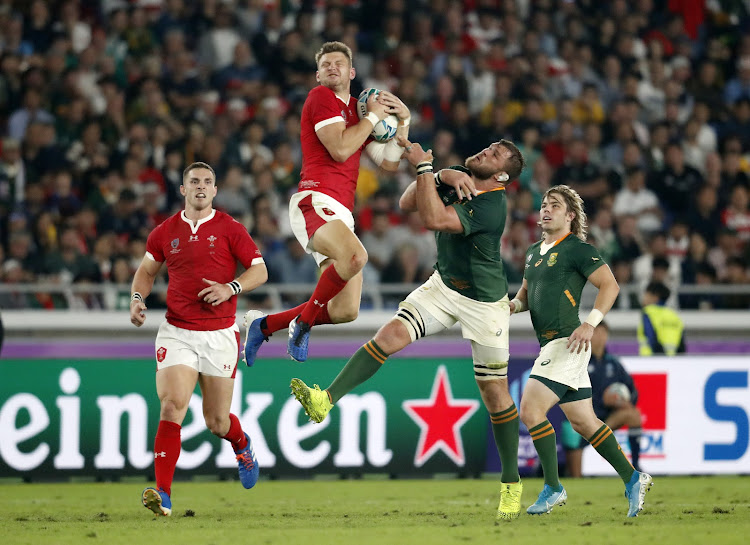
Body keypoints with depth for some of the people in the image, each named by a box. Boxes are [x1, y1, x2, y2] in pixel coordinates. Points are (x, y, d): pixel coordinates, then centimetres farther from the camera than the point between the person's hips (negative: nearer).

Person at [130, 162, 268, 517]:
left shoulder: (229, 229, -1)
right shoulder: (165, 232, 7)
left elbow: (260, 271, 0)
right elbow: (147, 270, 22)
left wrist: (230, 288, -17)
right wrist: (137, 298, 3)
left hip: (220, 334, -1)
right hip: (176, 333, 1)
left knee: (217, 422, 6)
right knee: (172, 407, -17)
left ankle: (241, 444, 44)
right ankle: (162, 495, -20)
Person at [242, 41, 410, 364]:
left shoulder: (356, 109, 26)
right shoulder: (321, 97, 2)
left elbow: (390, 163, 25)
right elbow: (340, 150, -11)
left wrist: (403, 121, 15)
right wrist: (373, 116, -1)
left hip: (341, 215, 8)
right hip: (315, 202, -8)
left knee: (347, 311, 1)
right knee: (355, 256, -39)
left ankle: (263, 325, 18)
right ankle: (304, 320, -18)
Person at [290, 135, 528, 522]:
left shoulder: (491, 207, -27)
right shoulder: (459, 177, -3)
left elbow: (433, 218, -37)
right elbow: (407, 203, -7)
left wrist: (424, 167, -33)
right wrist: (443, 175, -20)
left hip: (484, 302, -6)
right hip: (444, 286, 6)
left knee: (494, 392, 0)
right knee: (391, 334, -17)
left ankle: (512, 483, 12)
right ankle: (326, 401, -26)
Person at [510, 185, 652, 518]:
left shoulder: (577, 249, -8)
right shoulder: (534, 253, 18)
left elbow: (610, 285, -13)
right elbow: (525, 296, 29)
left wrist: (590, 323, -22)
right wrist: (511, 305, 6)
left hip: (568, 343, -9)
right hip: (550, 346, 9)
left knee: (530, 410, -15)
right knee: (583, 422, 10)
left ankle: (553, 488, -7)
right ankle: (632, 479, 17)